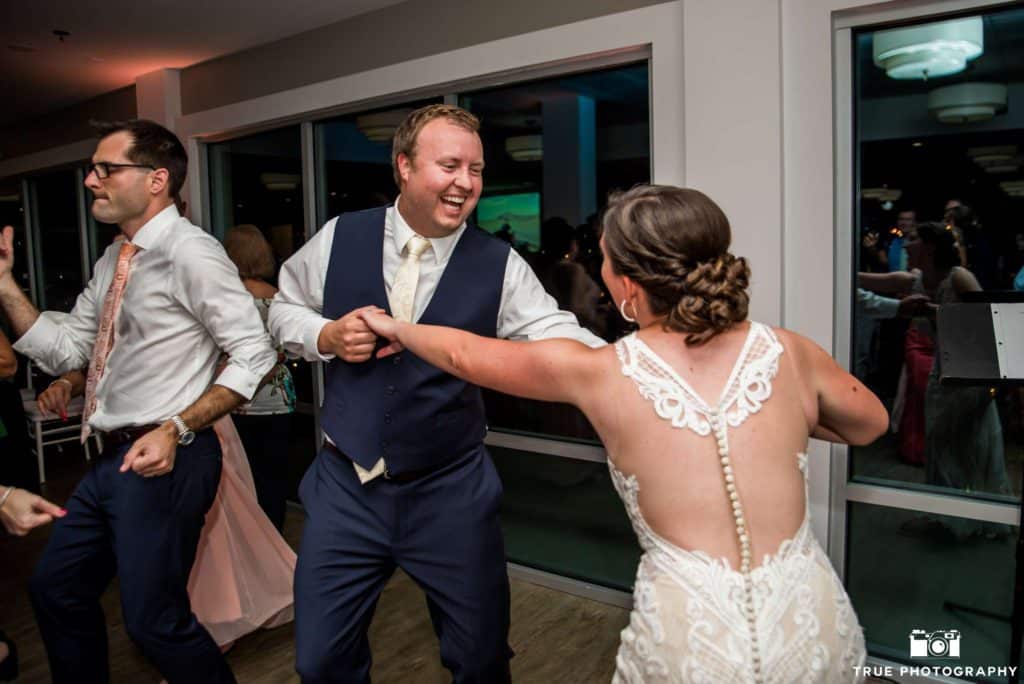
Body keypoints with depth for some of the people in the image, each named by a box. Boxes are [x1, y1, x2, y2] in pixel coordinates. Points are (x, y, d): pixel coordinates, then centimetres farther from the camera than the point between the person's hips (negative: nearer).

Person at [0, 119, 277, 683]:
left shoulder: (190, 252, -15)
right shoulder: (113, 261, 12)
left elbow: (254, 356, -19)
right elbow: (62, 352, 13)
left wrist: (176, 430, -23)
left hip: (164, 461, -9)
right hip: (113, 459, 9)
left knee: (153, 621, 0)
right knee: (55, 590, 21)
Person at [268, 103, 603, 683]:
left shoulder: (500, 265, -8)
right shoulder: (339, 238, -2)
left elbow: (557, 335, -14)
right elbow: (286, 309, 10)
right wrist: (327, 336, -11)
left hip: (452, 493, -1)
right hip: (345, 486, 2)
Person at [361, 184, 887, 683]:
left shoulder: (599, 372, -10)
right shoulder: (788, 351, -5)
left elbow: (467, 356, 6)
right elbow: (870, 424, 16)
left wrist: (397, 328, 23)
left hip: (692, 640, -2)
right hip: (811, 629, 3)